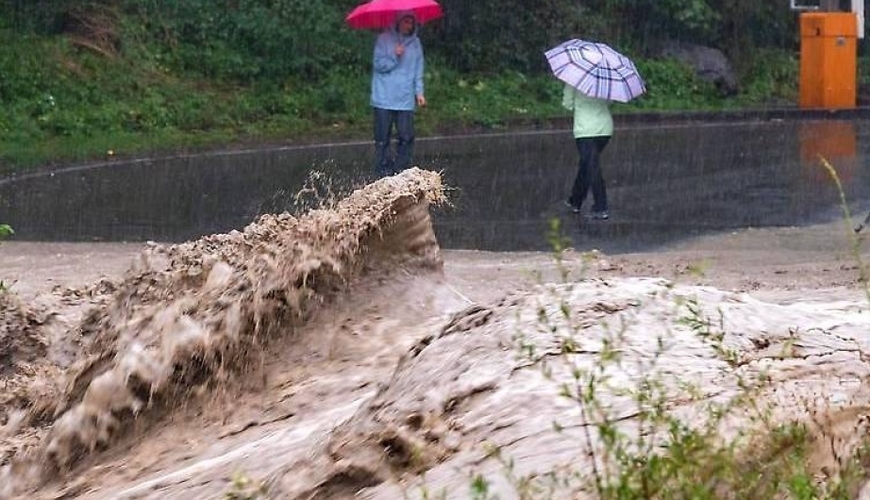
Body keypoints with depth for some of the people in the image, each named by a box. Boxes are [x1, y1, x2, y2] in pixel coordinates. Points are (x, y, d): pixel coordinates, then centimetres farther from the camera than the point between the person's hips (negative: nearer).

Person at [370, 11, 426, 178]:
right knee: (383, 138, -2)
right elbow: (379, 65, -6)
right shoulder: (384, 39, 0)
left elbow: (418, 70, 15)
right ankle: (383, 171, 3)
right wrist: (394, 57, -19)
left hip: (405, 100, 3)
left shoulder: (415, 43, 11)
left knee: (406, 138, -3)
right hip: (384, 99, -3)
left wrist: (419, 91, 7)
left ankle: (402, 170, 5)